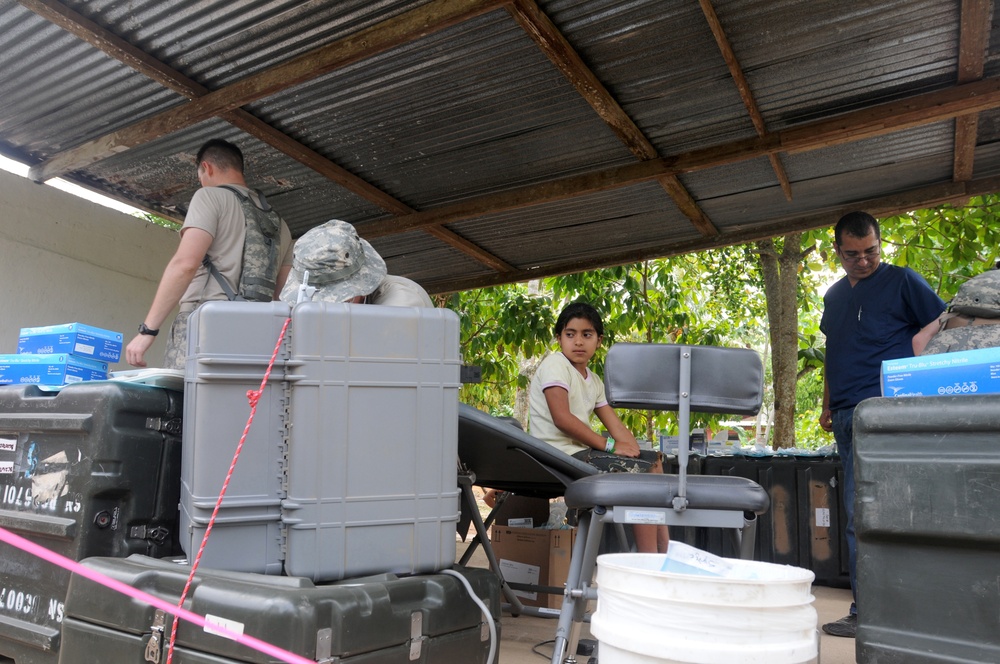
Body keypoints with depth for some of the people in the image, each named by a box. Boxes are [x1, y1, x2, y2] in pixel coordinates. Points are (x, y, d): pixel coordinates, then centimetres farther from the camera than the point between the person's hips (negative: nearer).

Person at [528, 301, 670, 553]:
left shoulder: (593, 381, 17)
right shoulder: (555, 365, -9)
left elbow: (616, 427, 11)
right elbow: (562, 419, -21)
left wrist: (637, 455, -7)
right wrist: (609, 445, -18)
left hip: (582, 451, 9)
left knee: (654, 461, 11)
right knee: (642, 473, -16)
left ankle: (664, 549, 9)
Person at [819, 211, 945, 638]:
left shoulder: (902, 281, 3)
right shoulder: (834, 296, 20)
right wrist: (827, 406, 23)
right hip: (847, 418, 6)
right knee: (858, 516, 7)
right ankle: (866, 609, 14)